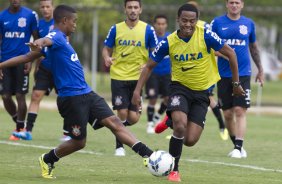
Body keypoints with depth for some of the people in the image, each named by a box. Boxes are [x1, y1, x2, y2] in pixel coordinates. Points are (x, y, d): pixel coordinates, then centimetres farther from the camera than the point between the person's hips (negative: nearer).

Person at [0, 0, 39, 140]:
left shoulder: (30, 15, -2)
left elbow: (36, 38, 4)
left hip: (21, 61, -3)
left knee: (20, 96, -3)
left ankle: (19, 129, 10)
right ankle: (19, 124, 22)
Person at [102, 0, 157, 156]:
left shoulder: (148, 30, 0)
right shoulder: (116, 29, 3)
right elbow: (106, 49, 10)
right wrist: (107, 58, -14)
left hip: (137, 77, 0)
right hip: (118, 77, 0)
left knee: (133, 118, -4)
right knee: (122, 113, -9)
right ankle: (119, 146, 11)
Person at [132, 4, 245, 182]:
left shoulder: (206, 36, -16)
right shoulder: (169, 42, -12)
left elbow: (230, 53, -5)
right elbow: (149, 66, 0)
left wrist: (236, 83, -1)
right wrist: (138, 90, -10)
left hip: (201, 92, 0)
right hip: (180, 87, 0)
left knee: (189, 141, -8)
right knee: (180, 125, -29)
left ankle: (171, 121, 27)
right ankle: (174, 169, -10)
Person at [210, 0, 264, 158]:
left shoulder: (249, 23, 6)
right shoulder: (217, 23, 2)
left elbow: (254, 47, 17)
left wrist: (260, 70, 21)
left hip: (243, 74, -1)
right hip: (224, 74, 1)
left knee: (240, 111, -11)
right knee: (228, 114, 4)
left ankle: (238, 148, -12)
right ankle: (236, 145, 20)